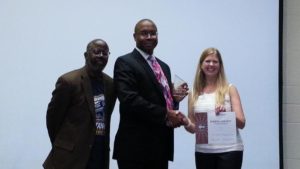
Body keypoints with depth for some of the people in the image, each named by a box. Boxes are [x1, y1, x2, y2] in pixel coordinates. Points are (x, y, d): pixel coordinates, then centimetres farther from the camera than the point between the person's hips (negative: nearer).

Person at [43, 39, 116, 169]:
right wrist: (63, 147, 6)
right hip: (71, 157, -5)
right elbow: (53, 117, -2)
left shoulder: (110, 84, 7)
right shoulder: (69, 81, -10)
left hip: (101, 157, 5)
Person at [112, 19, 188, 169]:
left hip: (161, 146, 7)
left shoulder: (164, 66, 20)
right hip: (136, 146, -7)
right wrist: (165, 115, -19)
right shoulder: (125, 63, -5)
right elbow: (130, 99, -18)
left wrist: (175, 98, 0)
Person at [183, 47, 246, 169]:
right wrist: (186, 123, -9)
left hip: (229, 150, -2)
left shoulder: (229, 89, 2)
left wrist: (226, 114, -20)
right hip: (203, 151, 2)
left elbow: (241, 123, -2)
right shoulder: (194, 94, 7)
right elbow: (192, 128, 12)